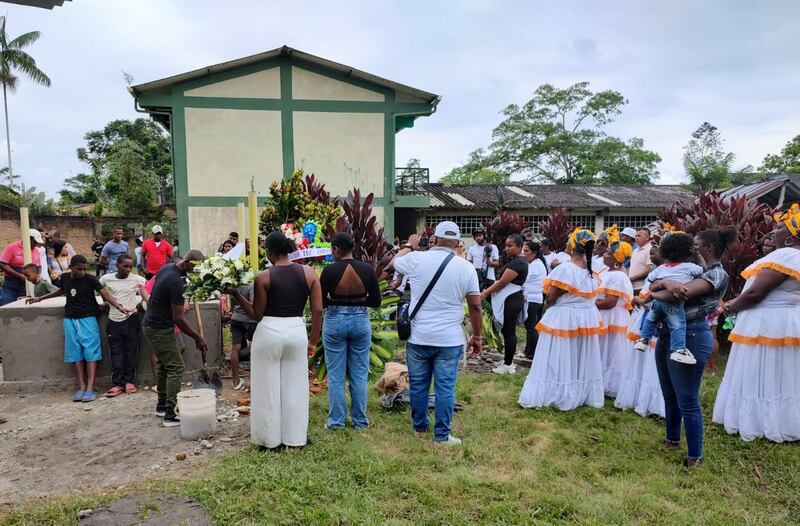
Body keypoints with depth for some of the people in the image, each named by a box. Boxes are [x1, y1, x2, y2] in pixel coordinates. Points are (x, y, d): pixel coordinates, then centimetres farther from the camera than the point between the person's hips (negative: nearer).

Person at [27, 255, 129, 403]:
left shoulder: (90, 279, -11)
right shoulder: (65, 278, 1)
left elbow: (105, 294, -21)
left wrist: (118, 305, -38)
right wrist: (40, 298, 31)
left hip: (88, 319, -4)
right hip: (70, 320, 5)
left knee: (91, 352, -7)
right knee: (75, 353, 4)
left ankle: (90, 388, -9)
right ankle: (82, 387, 8)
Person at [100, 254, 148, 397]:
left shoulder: (136, 279, -7)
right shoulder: (106, 278, -2)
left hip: (131, 319, -1)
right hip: (114, 321, 1)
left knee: (131, 351, 6)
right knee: (116, 353, 4)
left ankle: (130, 381, 17)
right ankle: (118, 384, 10)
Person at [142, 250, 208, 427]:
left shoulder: (167, 267, 2)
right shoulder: (177, 282, -27)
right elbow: (178, 319, -26)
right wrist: (197, 338, -18)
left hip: (151, 325, 10)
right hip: (161, 329, -10)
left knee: (163, 364, 19)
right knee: (176, 367, -7)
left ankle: (161, 405, 30)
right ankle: (170, 415, -7)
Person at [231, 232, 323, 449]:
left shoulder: (264, 277, -7)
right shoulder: (309, 273, -1)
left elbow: (257, 314, -3)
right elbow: (318, 311, -1)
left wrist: (236, 295, 6)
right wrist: (313, 341, 8)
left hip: (269, 331, -2)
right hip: (297, 331, 3)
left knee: (268, 387, 12)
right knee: (295, 387, 15)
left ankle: (270, 439, 23)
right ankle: (295, 438, 24)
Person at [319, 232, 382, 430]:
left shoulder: (330, 270, -11)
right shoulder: (367, 269, -6)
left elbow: (320, 302, -6)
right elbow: (376, 302, -1)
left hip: (335, 321, -2)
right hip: (360, 321, 2)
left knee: (335, 375, 9)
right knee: (359, 374, 11)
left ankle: (336, 420, 16)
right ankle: (359, 420, 19)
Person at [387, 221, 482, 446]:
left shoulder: (416, 259, -4)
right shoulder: (466, 267, -5)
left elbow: (393, 262, 19)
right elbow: (475, 306, -2)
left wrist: (410, 246, 35)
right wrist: (477, 336, 9)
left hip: (418, 337, 1)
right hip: (450, 339, -1)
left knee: (418, 384, 15)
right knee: (445, 387, 7)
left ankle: (419, 427, 31)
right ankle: (442, 435, 15)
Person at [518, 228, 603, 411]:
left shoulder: (565, 268, -21)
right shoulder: (591, 269, 2)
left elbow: (551, 297, -17)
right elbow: (590, 293, 8)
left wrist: (547, 305, 4)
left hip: (564, 318, -7)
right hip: (587, 318, 7)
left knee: (560, 359, 4)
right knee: (582, 359, 17)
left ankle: (556, 395, 11)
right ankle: (583, 394, 28)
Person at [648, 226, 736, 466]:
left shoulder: (717, 274, -11)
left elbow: (684, 292, -28)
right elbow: (653, 285, 3)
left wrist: (655, 293, -10)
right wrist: (666, 283, -20)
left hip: (689, 337, -8)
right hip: (667, 335, 9)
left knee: (687, 400, 0)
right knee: (669, 395, 20)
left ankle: (694, 455, 13)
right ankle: (672, 439, 37)